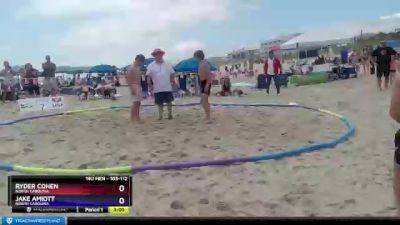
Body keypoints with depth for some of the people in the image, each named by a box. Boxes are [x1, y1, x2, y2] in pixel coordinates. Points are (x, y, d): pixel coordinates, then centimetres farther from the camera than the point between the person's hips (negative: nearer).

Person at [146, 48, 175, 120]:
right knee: (159, 103, 8)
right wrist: (150, 87, -2)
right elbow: (148, 77, 1)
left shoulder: (167, 65, 2)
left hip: (167, 88, 1)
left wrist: (171, 81, 1)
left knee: (169, 102, 8)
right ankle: (160, 115, 20)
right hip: (157, 89, -1)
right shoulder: (151, 66, -2)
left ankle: (170, 114, 22)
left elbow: (172, 74, 10)